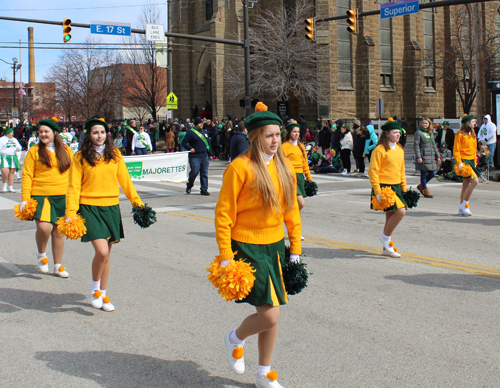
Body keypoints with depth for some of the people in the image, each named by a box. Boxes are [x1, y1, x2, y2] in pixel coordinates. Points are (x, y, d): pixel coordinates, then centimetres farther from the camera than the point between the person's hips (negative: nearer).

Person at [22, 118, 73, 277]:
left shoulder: (66, 151, 9)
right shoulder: (34, 151, 1)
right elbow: (27, 176, -1)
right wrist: (25, 199, -9)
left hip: (62, 197, 3)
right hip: (41, 196, -3)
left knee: (58, 232, 9)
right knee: (44, 227, -20)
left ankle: (58, 266, 24)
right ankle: (41, 255, 9)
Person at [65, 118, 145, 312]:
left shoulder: (114, 154, 6)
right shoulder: (81, 157, -2)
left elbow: (124, 179, 12)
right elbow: (74, 187, -3)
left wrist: (136, 201, 9)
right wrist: (71, 213, -10)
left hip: (111, 207, 3)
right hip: (90, 207, -3)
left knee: (106, 255, 11)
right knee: (102, 251, -16)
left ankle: (103, 294, 27)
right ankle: (94, 288, 10)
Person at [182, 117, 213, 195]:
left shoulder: (204, 132, 15)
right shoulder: (190, 133, -4)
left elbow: (208, 143, 21)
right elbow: (184, 143, -3)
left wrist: (210, 154, 19)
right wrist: (190, 148, -18)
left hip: (205, 156, 6)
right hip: (195, 157, -6)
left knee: (204, 173, 4)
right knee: (194, 172, -7)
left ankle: (204, 189, 10)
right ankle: (188, 187, 18)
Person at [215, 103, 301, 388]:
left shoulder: (284, 166, 5)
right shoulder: (240, 167, -14)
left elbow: (292, 210, 13)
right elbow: (223, 214, -12)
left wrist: (295, 249, 11)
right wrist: (225, 257, -14)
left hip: (275, 246, 6)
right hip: (247, 247, -6)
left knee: (272, 315, 12)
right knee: (270, 316, -11)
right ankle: (235, 339, 21)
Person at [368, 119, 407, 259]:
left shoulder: (400, 149, 12)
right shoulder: (380, 150, -13)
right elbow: (373, 171, -14)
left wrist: (404, 189, 15)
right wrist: (377, 192, -18)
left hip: (396, 186, 8)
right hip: (384, 187, -8)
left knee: (391, 216, 11)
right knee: (401, 210, -20)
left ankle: (387, 248, 20)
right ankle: (386, 237, -1)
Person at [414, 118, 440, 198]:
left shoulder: (430, 133, 16)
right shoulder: (418, 132, -5)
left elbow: (434, 145, 22)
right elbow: (416, 145, -10)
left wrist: (437, 156, 18)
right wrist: (418, 157, -17)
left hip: (431, 157, 7)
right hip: (423, 157, -7)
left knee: (432, 173, 6)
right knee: (424, 174, -2)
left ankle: (421, 186, 25)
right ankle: (425, 191, 9)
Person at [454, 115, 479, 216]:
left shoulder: (473, 134, 15)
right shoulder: (460, 134, -9)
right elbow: (456, 150, -11)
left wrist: (474, 161, 16)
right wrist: (459, 163, -19)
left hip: (471, 161, 8)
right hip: (464, 161, -8)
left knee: (466, 184, 8)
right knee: (474, 181, -19)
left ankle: (462, 209, 13)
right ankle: (464, 204, -9)